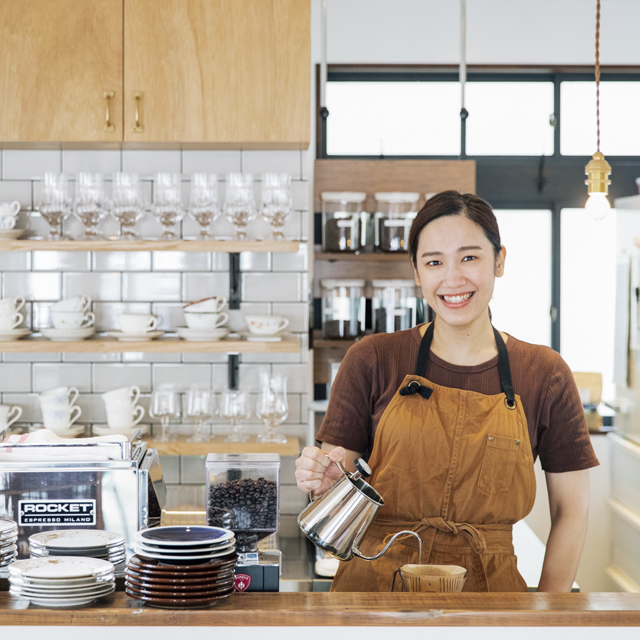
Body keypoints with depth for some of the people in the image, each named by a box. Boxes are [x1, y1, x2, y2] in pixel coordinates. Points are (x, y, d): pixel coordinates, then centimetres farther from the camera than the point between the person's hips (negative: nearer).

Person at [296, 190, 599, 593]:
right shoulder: (373, 360, -2)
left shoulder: (544, 374, -1)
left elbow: (571, 509, 3)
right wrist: (325, 480, -22)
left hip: (487, 585, 0)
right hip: (376, 582, 0)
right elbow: (339, 479, 1)